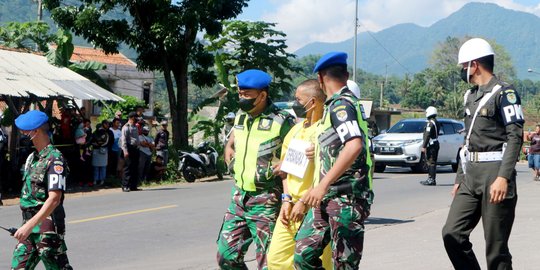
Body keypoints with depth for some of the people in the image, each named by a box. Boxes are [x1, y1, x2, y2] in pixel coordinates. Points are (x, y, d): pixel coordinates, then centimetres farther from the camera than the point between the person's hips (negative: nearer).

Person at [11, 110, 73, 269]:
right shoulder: (32, 158, 14)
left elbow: (54, 199, -23)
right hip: (29, 224, 9)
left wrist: (29, 225, -29)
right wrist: (26, 225, 16)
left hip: (47, 226, -9)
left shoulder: (54, 159, -15)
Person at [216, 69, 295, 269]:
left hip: (266, 201, -7)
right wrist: (234, 165, 8)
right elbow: (230, 145, 25)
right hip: (239, 197, 7)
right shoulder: (240, 117, 9)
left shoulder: (281, 122, -12)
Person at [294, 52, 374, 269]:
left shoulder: (341, 104, -12)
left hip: (345, 197, -9)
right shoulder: (334, 105, 18)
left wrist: (322, 185, -29)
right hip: (328, 198, 9)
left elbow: (355, 145, -27)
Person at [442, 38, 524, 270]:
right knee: (452, 234, -1)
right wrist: (459, 178, 20)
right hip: (471, 176, 8)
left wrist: (503, 177, -22)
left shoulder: (504, 93, -7)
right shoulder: (470, 96, 19)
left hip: (494, 173, -8)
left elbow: (515, 137, -14)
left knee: (496, 246, -4)